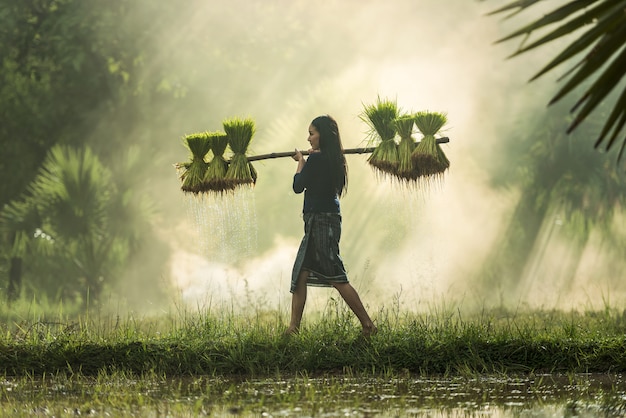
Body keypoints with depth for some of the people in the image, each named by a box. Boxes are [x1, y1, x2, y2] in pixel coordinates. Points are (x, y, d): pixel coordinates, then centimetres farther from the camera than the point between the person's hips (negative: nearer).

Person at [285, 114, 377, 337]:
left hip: (320, 220, -10)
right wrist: (305, 161, 17)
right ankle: (294, 326, 12)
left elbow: (298, 186, -9)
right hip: (327, 219, 10)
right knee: (300, 274, 11)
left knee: (336, 277, -9)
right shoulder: (334, 160, 11)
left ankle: (368, 325, -10)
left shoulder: (316, 159, -15)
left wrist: (301, 162, 5)